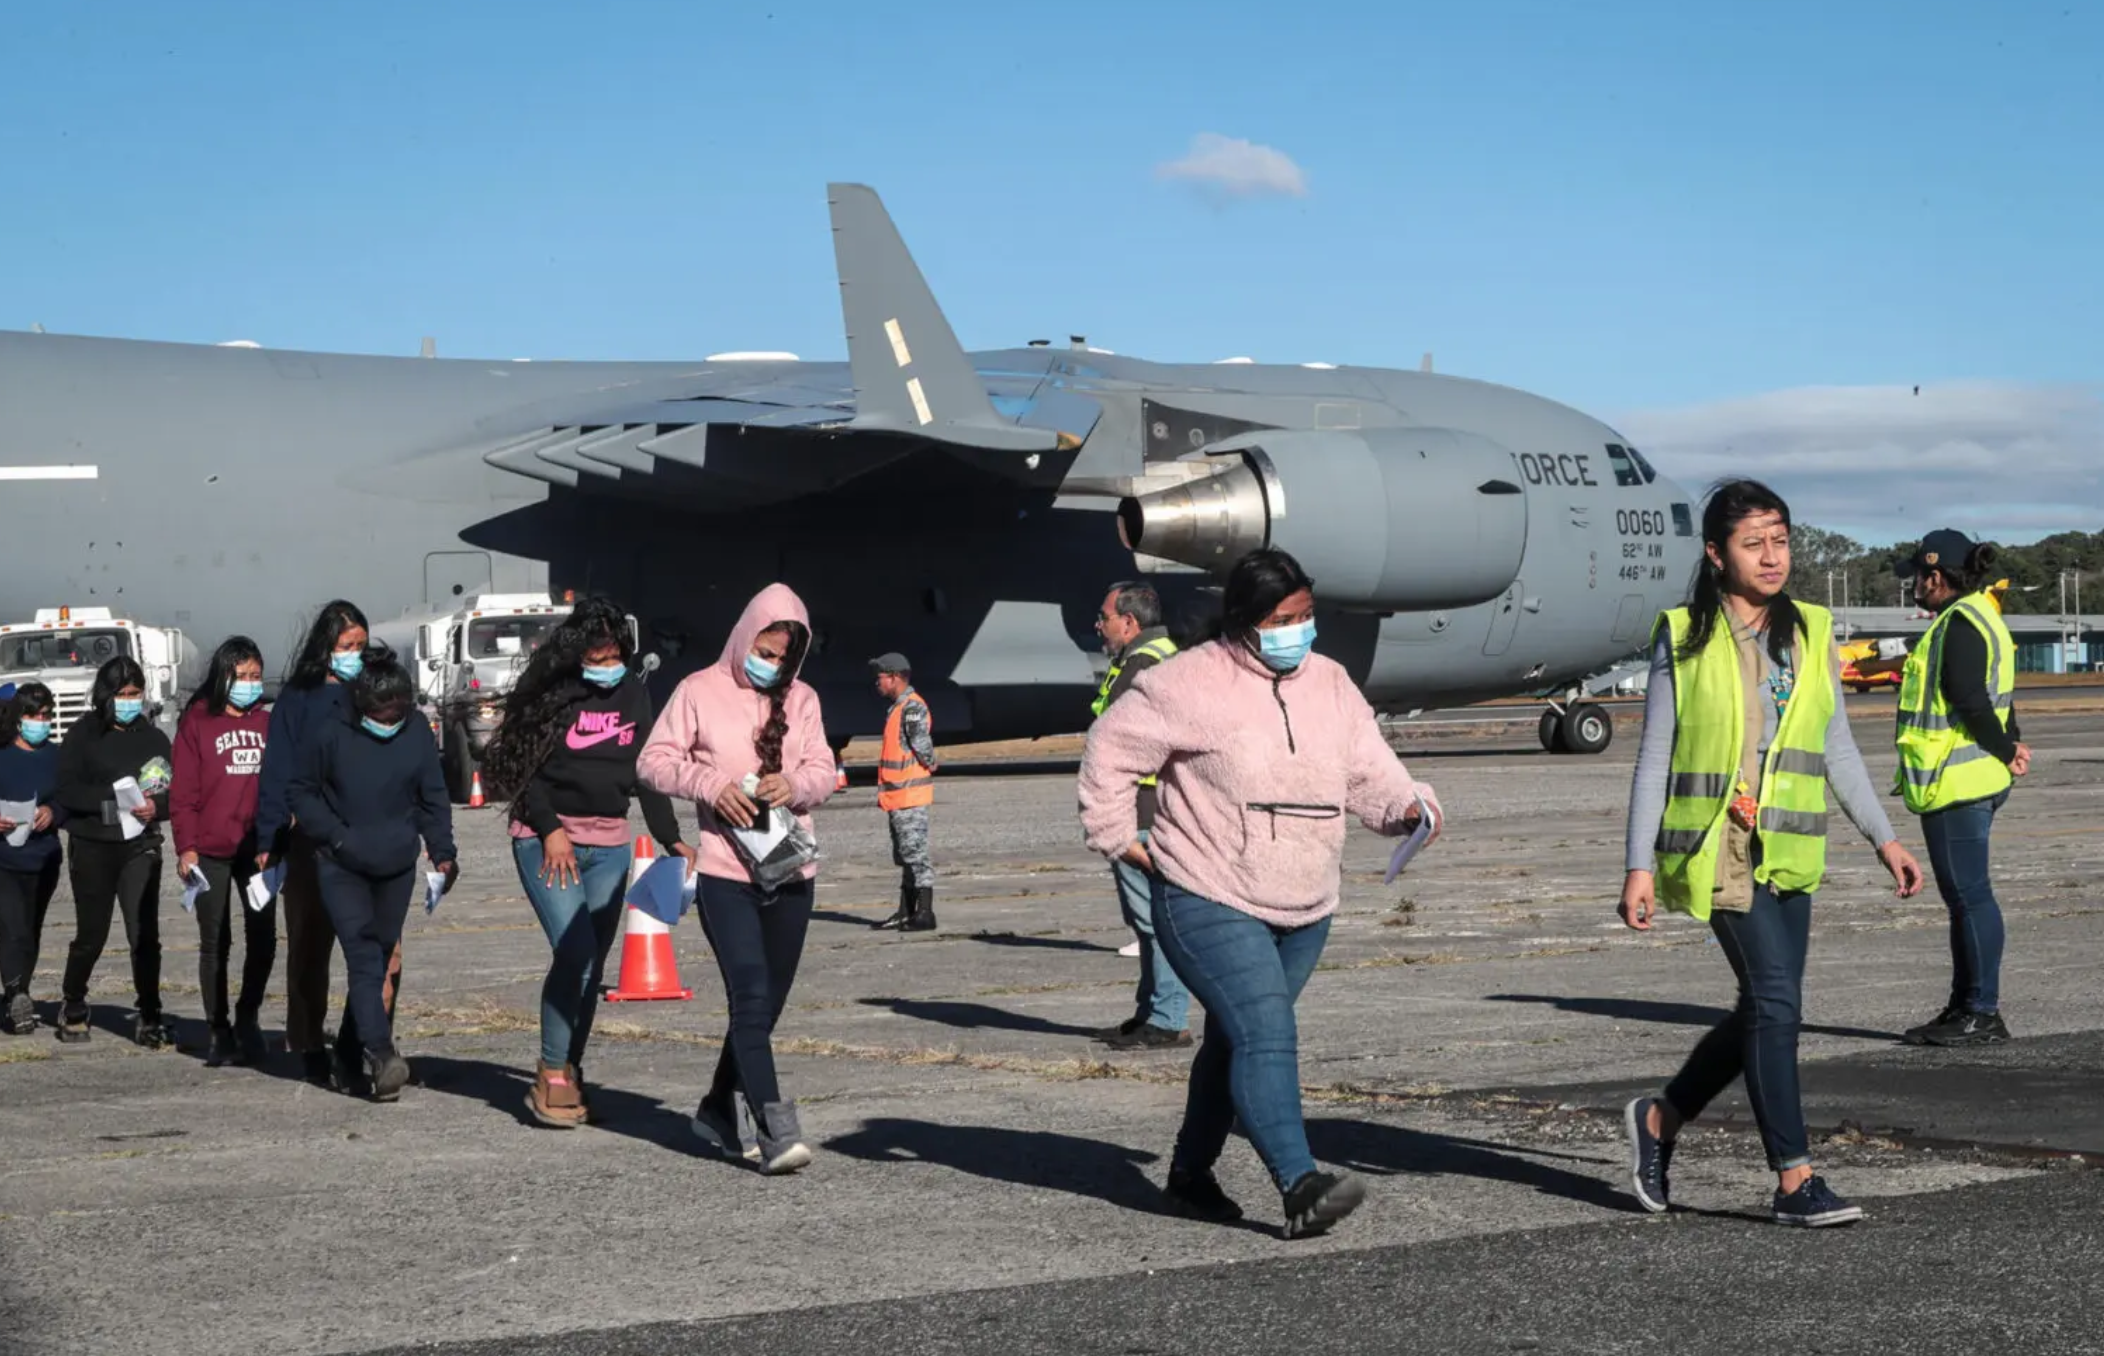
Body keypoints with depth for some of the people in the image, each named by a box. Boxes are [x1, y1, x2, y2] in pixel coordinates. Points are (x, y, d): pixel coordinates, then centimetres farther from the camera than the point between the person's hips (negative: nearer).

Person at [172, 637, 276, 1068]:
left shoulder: (267, 723, 9)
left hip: (258, 849, 3)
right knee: (215, 943, 4)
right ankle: (219, 1032, 12)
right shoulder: (197, 722, 0)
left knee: (262, 938, 2)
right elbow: (183, 790, -2)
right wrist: (186, 846, -9)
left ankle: (246, 1018, 22)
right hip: (211, 850, -2)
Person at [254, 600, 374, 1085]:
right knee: (310, 947, 7)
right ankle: (311, 1049, 17)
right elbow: (278, 773, 1)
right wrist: (268, 842, -6)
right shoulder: (298, 699, 3)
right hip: (313, 841, -1)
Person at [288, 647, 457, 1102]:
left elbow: (433, 797, 8)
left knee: (381, 962, 8)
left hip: (397, 868, 3)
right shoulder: (332, 734, -9)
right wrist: (335, 835, -9)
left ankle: (349, 1061, 18)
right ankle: (382, 1054, -27)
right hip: (341, 867, -3)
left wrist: (442, 852, 1)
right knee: (364, 957, -16)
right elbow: (300, 792, 2)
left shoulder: (418, 731, -2)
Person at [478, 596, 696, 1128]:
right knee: (575, 952, -16)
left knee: (593, 962, 5)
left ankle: (570, 1071, 15)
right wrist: (550, 829, -14)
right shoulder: (551, 693, -8)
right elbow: (521, 764, -7)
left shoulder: (633, 693, 6)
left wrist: (670, 837, 4)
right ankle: (552, 1075, -5)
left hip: (609, 844, 5)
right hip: (547, 839, -5)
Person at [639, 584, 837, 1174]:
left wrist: (795, 784, -13)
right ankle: (775, 1132, -19)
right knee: (752, 998, -15)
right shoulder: (701, 690, -2)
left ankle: (721, 1112, 31)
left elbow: (823, 772, 9)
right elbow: (653, 761, -1)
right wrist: (711, 786, -17)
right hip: (726, 873, -5)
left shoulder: (802, 699, 10)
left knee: (764, 1004, 13)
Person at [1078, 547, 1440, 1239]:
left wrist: (1407, 805, -12)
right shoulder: (1191, 683, -11)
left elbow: (1369, 772, 8)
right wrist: (1118, 836, -6)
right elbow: (1110, 747, -5)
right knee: (1266, 1035, -19)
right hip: (1208, 903, -7)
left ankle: (1190, 1175, 30)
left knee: (1236, 1041, 16)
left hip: (1304, 909, 7)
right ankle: (1301, 1187, -26)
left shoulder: (1330, 684, 9)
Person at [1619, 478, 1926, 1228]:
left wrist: (1883, 837, 10)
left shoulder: (1811, 633, 9)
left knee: (1766, 1009, 8)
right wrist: (1639, 865, -6)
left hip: (1788, 850, 5)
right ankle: (1795, 1181, -7)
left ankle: (1660, 1119, 30)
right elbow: (1654, 757, -2)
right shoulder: (1683, 638, -3)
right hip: (1717, 847, -5)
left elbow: (1838, 749, 15)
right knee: (1775, 1000, -13)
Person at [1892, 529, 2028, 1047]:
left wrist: (2006, 751, -9)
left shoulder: (1959, 624, -15)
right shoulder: (1983, 618, 18)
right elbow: (1988, 700, 19)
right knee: (1964, 895, 14)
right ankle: (1965, 1008, 21)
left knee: (1969, 894, -7)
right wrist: (2011, 745, 5)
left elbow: (1971, 703, -21)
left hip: (1954, 783, -11)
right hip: (1972, 779, 11)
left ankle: (1983, 1014, -4)